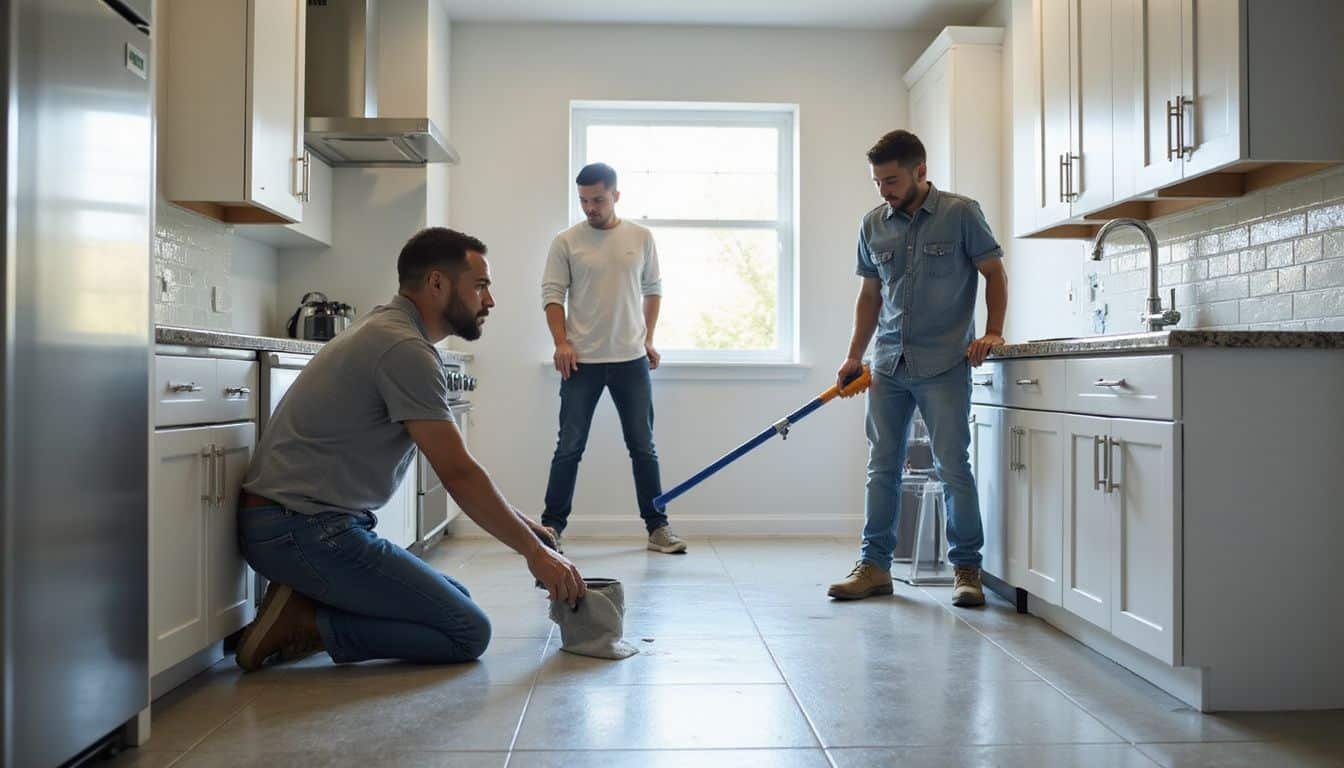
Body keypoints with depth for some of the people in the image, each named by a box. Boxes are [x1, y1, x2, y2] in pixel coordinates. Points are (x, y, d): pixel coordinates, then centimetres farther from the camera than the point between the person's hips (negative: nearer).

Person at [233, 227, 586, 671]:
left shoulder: (388, 332, 16)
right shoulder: (405, 349, -17)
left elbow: (456, 468, 18)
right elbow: (459, 475, -16)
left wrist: (521, 524, 17)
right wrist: (534, 551, -7)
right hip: (304, 530, -10)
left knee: (455, 600, 13)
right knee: (469, 633, -9)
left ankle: (303, 609, 6)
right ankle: (306, 625, -9)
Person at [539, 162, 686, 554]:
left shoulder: (640, 237, 6)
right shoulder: (566, 242, 0)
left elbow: (652, 289, 13)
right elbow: (552, 294, -1)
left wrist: (648, 339, 7)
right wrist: (561, 342, -12)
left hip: (631, 360, 2)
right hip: (582, 361, -2)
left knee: (643, 447, 7)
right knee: (569, 447, 3)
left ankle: (657, 527, 16)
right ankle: (551, 525, 13)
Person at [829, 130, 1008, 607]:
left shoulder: (961, 213, -4)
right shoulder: (873, 225, 9)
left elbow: (994, 273, 1)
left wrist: (992, 333, -10)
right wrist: (854, 355, 13)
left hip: (944, 365, -4)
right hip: (888, 366, 5)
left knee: (953, 467, -3)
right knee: (882, 468, 8)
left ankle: (967, 570, 9)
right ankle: (874, 566, 17)